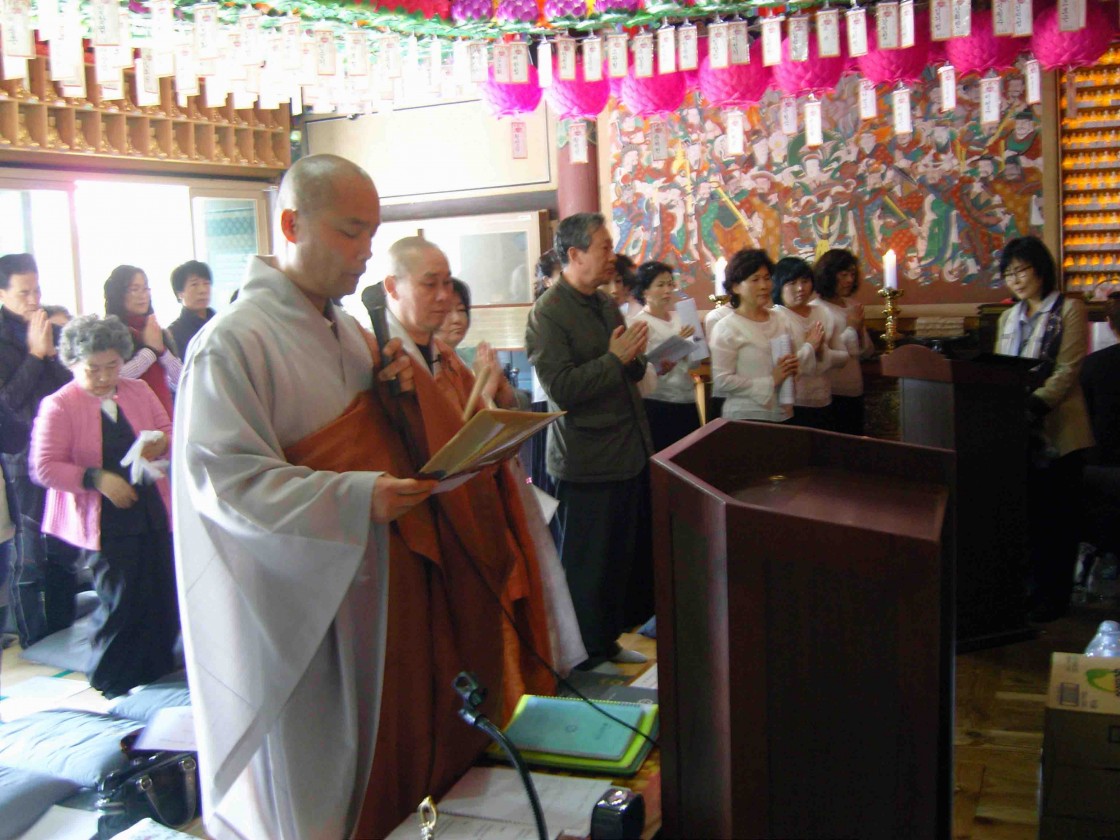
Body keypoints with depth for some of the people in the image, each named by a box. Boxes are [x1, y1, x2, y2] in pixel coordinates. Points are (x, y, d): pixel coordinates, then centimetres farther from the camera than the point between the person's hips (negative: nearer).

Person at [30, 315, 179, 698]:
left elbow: (168, 430, 15)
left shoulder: (138, 391, 7)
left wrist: (162, 442, -9)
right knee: (119, 599, -1)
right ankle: (111, 678, 21)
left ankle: (157, 667, 28)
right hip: (105, 520, -5)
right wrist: (96, 478, -21)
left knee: (161, 592, 8)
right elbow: (44, 468, -10)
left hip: (152, 512, 5)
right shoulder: (58, 406, -7)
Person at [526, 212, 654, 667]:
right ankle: (585, 654, 20)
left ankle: (606, 640, 30)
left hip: (629, 453, 8)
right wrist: (615, 359, -18)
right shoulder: (548, 313, -13)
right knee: (588, 562, 4)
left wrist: (636, 357, 0)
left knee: (626, 554, 15)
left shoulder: (605, 304, 14)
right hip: (587, 462, -8)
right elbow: (561, 387, -22)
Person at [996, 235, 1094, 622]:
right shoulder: (1009, 318, 17)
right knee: (1028, 513, 9)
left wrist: (1036, 403, -24)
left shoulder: (1068, 310, -3)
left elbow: (1067, 371, -12)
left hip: (1057, 429, -6)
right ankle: (1033, 589, 18)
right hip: (1017, 430, 6)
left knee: (1056, 517, 1)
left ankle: (1054, 596, 9)